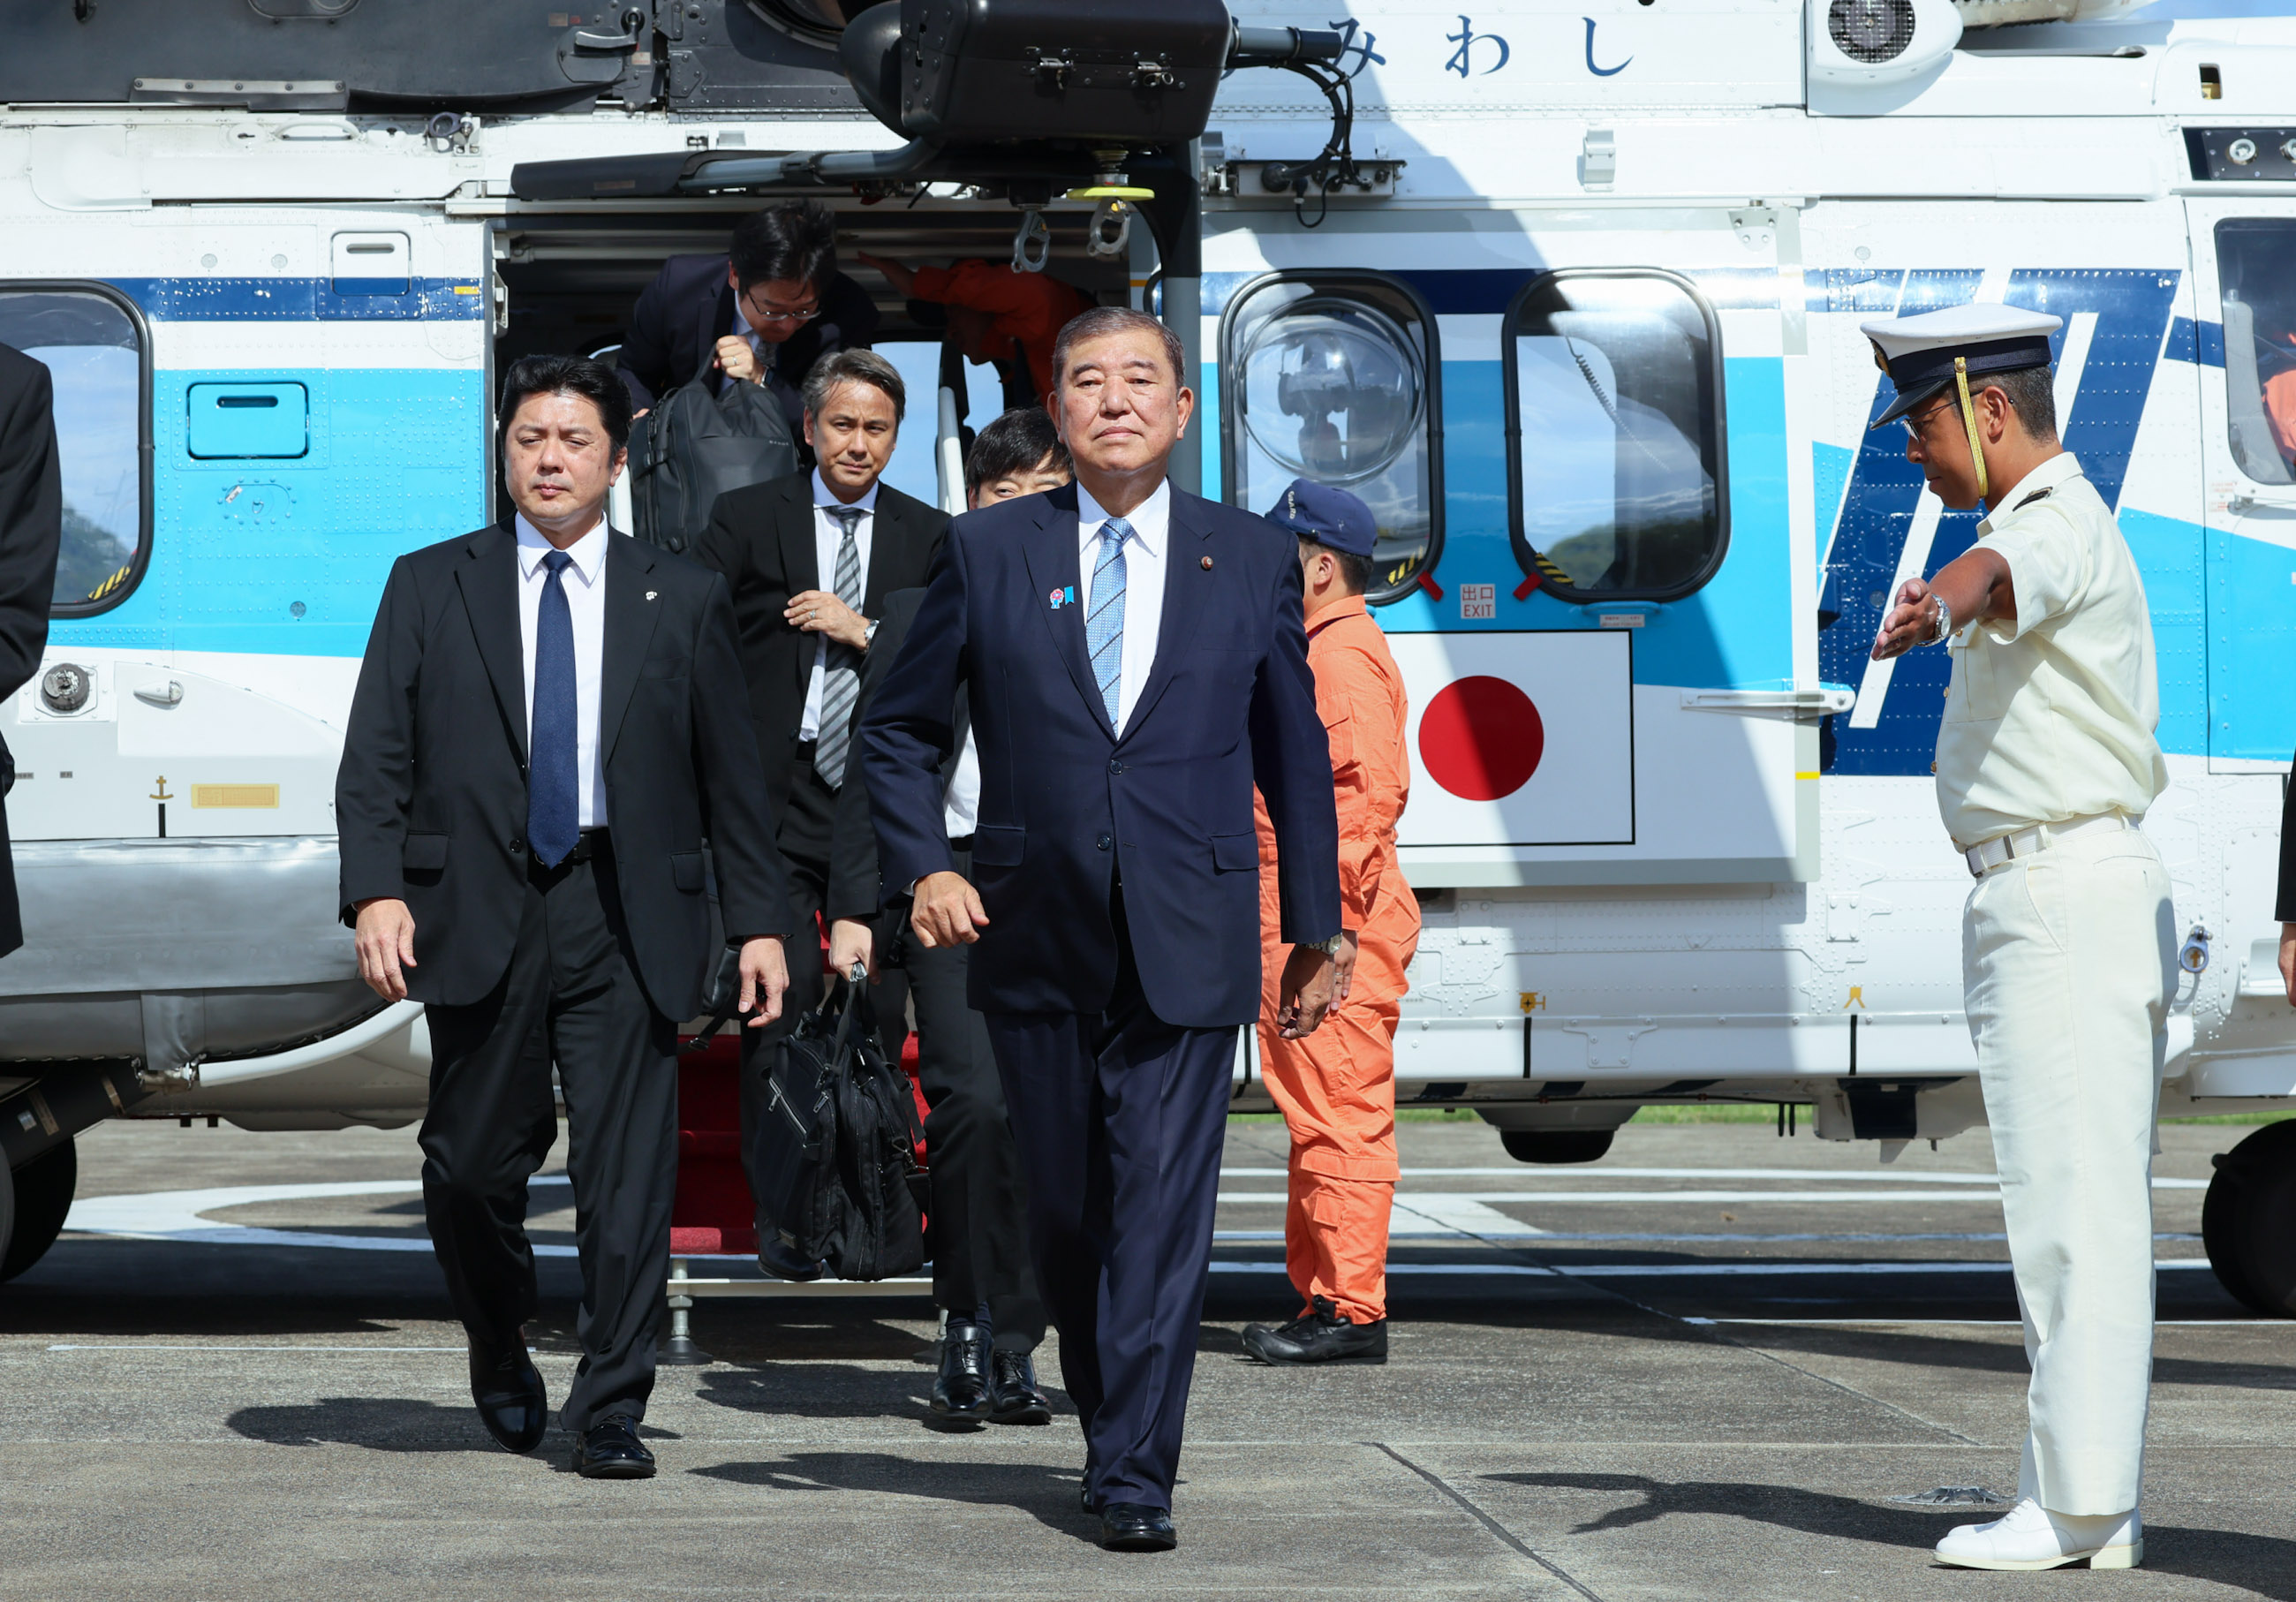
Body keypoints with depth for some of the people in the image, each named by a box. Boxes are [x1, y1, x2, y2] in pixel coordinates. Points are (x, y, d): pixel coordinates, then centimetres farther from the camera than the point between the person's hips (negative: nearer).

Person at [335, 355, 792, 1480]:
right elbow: (375, 758, 3)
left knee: (627, 1175, -6)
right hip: (477, 913, 0)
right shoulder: (429, 588, 9)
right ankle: (501, 1358, 32)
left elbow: (730, 774, 11)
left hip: (625, 922, 0)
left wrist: (759, 920, 5)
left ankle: (610, 1414, 1)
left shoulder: (681, 602, 10)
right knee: (472, 1166, 6)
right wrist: (376, 890, -11)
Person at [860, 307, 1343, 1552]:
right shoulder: (987, 553, 5)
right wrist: (922, 865, -4)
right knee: (1063, 1212, 10)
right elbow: (898, 731, 11)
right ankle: (1110, 1428, 29)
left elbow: (1295, 752, 12)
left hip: (1189, 946, -1)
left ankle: (1136, 1480, -7)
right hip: (1036, 938, 1)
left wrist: (1317, 930, 12)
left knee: (1163, 1212, -8)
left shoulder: (1252, 561, 6)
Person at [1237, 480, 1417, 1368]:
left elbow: (1372, 793, -21)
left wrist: (1332, 921, -25)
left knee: (1340, 1112, -10)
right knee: (1321, 1116, 12)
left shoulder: (1346, 656, -11)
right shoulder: (1320, 651, 22)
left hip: (1333, 923, -11)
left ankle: (1350, 1309, -10)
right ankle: (1324, 1300, 17)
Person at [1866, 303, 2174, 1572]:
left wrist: (1938, 604, -59)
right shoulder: (2042, 528, 19)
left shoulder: (2061, 527, -15)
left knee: (2072, 1202, -11)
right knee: (2075, 1206, 12)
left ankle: (2076, 1501, -11)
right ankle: (2089, 1503, 16)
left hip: (2065, 896, -11)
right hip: (2040, 899, 11)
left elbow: (2000, 571, -40)